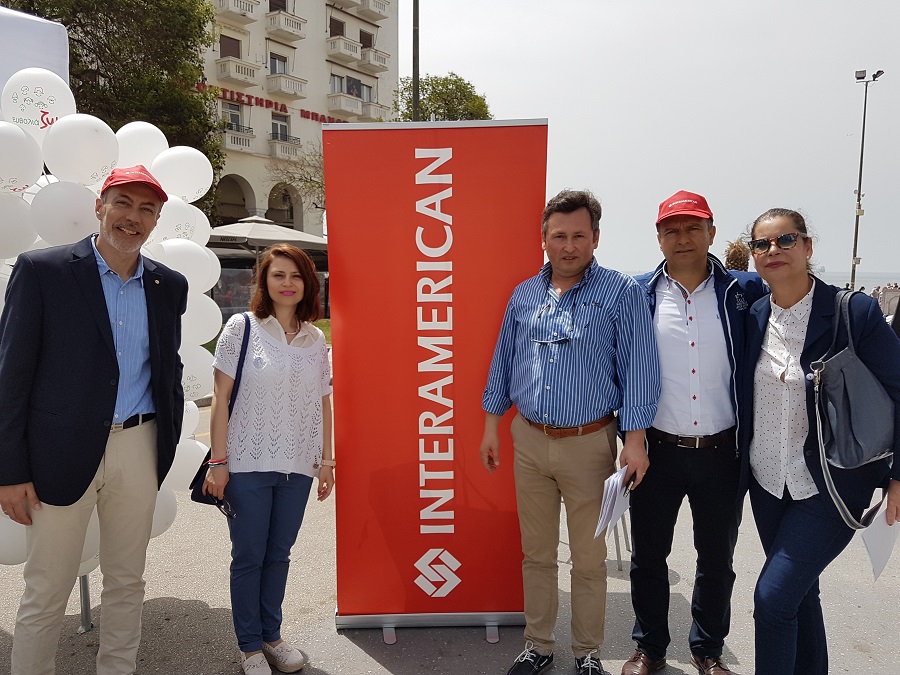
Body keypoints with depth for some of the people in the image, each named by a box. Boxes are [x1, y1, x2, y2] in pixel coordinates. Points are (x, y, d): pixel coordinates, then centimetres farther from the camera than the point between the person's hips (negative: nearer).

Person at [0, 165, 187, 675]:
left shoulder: (170, 286, 6)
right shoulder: (42, 270, -5)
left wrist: (168, 444, 8)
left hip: (140, 452, 4)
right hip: (63, 454, -3)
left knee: (127, 583, 17)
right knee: (46, 593, 9)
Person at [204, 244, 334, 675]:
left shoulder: (315, 339, 7)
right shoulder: (242, 327, -4)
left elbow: (323, 402, 10)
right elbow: (221, 398, -5)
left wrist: (326, 459, 7)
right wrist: (218, 461, -8)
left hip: (298, 466, 3)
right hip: (249, 464, -3)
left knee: (279, 554, 14)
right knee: (248, 556, 8)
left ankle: (271, 635, 32)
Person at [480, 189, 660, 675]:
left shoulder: (621, 293, -6)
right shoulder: (524, 295, 7)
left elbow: (639, 369, -9)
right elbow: (503, 363, 13)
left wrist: (635, 440, -14)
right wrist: (491, 426, 11)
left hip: (589, 444, -3)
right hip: (528, 441, 4)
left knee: (589, 560, 10)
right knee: (536, 553, 15)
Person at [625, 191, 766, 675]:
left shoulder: (744, 292, -2)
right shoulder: (638, 295, -2)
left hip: (721, 452, 1)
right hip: (659, 450, 0)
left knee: (717, 559, 16)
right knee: (648, 555, 12)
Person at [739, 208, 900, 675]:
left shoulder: (856, 312, -13)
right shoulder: (752, 317, 0)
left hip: (831, 485, -4)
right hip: (768, 481, 5)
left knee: (774, 595, -8)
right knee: (799, 593, 19)